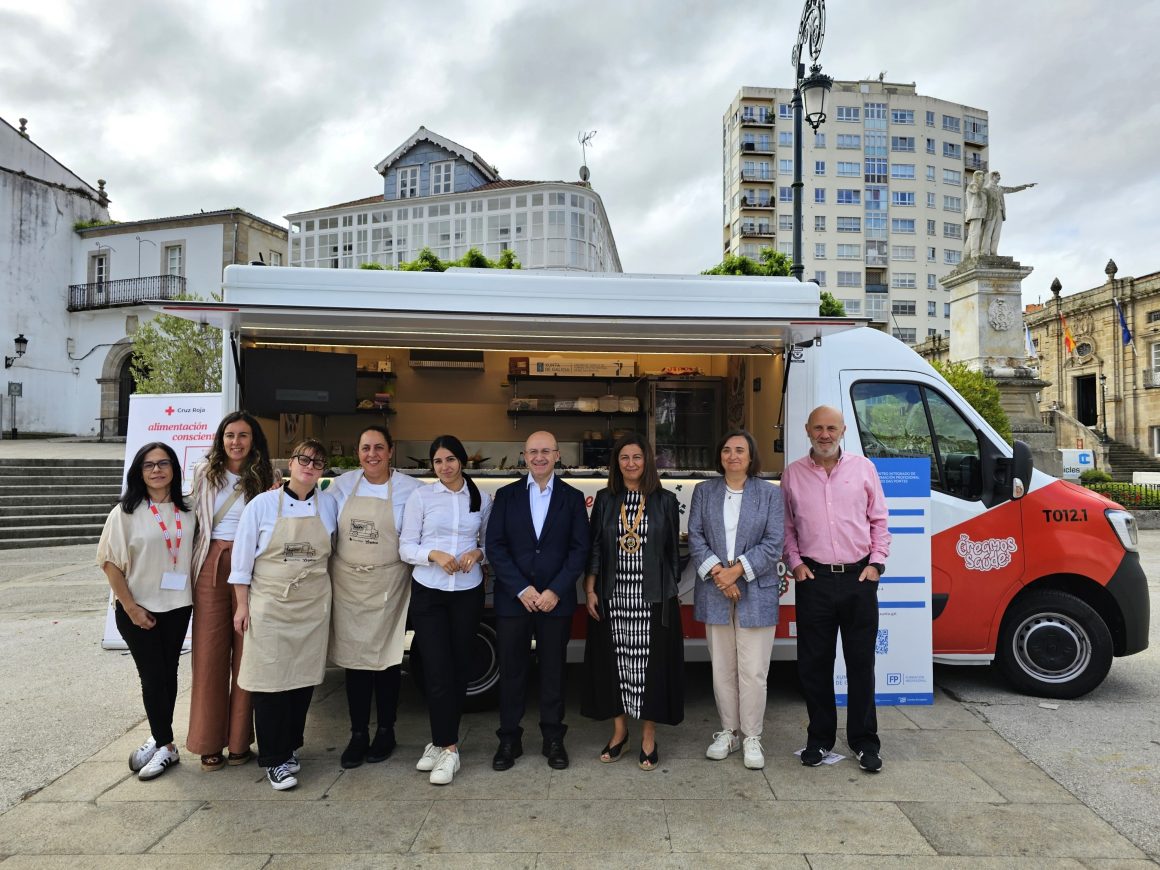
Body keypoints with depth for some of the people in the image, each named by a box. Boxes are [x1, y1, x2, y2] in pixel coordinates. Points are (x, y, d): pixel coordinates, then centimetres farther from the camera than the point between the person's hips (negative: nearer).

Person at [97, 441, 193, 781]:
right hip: (139, 609, -3)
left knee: (168, 674, 11)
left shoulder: (186, 511, 3)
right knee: (153, 677, 2)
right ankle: (165, 745, 16)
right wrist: (130, 607, -11)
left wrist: (193, 598, 3)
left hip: (177, 606, 3)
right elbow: (110, 561, -8)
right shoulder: (126, 512, -8)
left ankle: (159, 740, 25)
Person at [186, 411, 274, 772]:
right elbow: (194, 516, 10)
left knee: (246, 653, 3)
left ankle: (239, 740, 15)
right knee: (210, 651, 3)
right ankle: (209, 742, 14)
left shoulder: (265, 478, 5)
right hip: (212, 566, 1)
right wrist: (192, 564, 5)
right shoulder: (204, 473, 9)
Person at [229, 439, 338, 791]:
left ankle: (290, 748, 27)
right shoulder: (263, 504, -4)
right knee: (271, 681, 0)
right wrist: (242, 604, -2)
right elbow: (242, 556, -1)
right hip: (270, 604, -2)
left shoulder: (328, 505, 3)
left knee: (304, 679, 9)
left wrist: (331, 604, 10)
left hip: (313, 605, 3)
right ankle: (274, 760, 13)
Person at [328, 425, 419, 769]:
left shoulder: (410, 489, -5)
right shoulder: (343, 485, 4)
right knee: (354, 660, 8)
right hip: (347, 584, 2)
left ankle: (385, 733, 25)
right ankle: (358, 735, 22)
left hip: (387, 586, -2)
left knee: (386, 660, 7)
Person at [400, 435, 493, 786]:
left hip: (468, 592, 2)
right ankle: (448, 747, 7)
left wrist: (477, 552, -10)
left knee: (459, 667, 8)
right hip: (428, 592, -2)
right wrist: (434, 554, -20)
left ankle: (442, 742, 22)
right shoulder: (421, 496, -2)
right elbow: (406, 547, -2)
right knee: (437, 669, -5)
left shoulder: (481, 498, 4)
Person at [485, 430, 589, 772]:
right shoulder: (506, 495, 4)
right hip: (513, 599, 0)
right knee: (511, 670, 7)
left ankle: (553, 739, 23)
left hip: (556, 600, 0)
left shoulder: (572, 497, 4)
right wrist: (522, 590, -11)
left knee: (553, 670, 8)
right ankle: (509, 740, 21)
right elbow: (494, 546, -2)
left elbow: (579, 549, -1)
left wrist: (555, 591, -11)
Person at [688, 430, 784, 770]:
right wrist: (716, 571, -12)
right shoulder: (704, 491, 8)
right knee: (722, 668, 10)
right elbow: (695, 537, 2)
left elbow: (773, 543, -5)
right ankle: (728, 731, 25)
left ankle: (752, 737, 15)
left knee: (753, 671, 0)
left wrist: (737, 570, -14)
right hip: (714, 592, 2)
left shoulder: (770, 493, 3)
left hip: (756, 593, -2)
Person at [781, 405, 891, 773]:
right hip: (813, 578, 1)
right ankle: (819, 738, 23)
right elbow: (786, 526, 10)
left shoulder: (863, 468, 4)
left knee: (861, 662, 7)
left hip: (859, 577, 0)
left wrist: (876, 563, 0)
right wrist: (795, 562, -1)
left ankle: (865, 741, 21)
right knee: (814, 663, 8)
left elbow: (879, 521, 8)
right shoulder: (793, 474, 5)